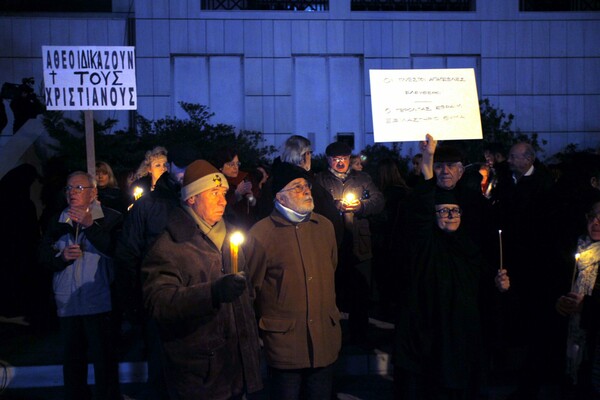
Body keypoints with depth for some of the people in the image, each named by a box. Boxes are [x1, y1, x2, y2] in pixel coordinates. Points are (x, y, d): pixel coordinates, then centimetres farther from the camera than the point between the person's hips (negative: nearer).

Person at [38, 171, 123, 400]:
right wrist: (62, 257, -8)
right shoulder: (58, 222, 14)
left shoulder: (110, 218, -3)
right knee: (72, 359, 11)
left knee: (104, 359, -3)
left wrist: (90, 225, -22)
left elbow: (117, 250, -17)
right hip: (68, 303, 5)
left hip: (100, 302, -5)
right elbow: (43, 257, 12)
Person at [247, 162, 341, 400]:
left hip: (325, 340, 4)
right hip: (284, 342, -4)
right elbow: (251, 287, -2)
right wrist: (258, 330, 4)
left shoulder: (324, 226, 6)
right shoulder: (261, 233, -10)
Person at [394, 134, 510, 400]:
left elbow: (482, 271, 27)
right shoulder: (425, 242, -8)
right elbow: (420, 209, -25)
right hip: (430, 335, -6)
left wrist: (498, 280, 4)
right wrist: (427, 163, -37)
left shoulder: (465, 244, 11)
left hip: (463, 334, 6)